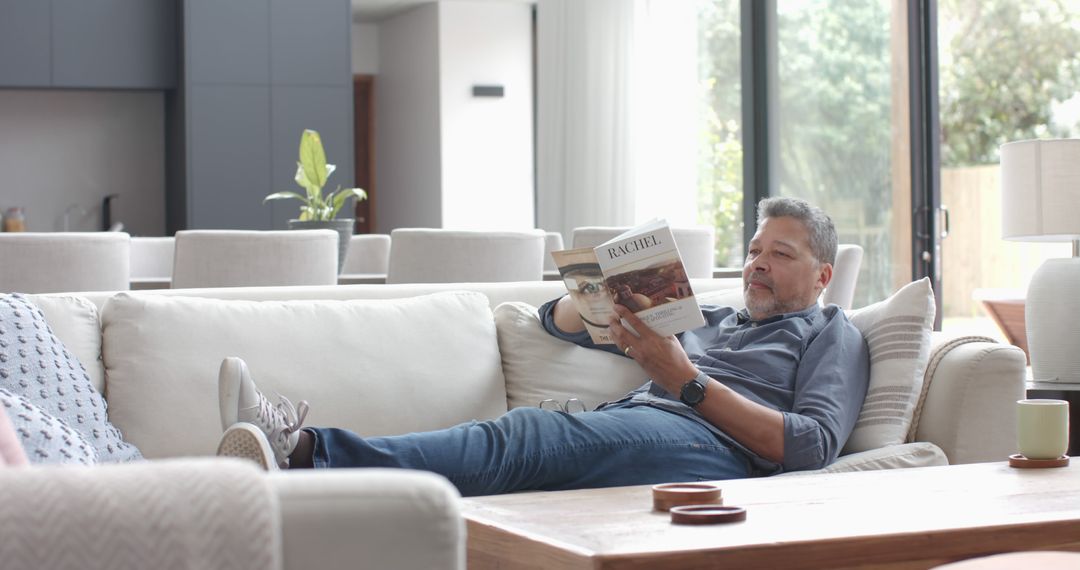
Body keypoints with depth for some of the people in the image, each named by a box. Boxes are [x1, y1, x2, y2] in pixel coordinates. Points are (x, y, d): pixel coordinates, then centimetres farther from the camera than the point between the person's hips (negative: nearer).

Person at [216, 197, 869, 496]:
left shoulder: (830, 335, 20)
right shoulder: (706, 319, 38)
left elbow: (813, 444, -2)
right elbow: (558, 319, 36)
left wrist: (688, 383, -6)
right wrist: (609, 308, 10)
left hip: (708, 446, -6)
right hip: (623, 430, 6)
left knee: (528, 435, -32)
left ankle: (305, 450, -49)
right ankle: (296, 448, -49)